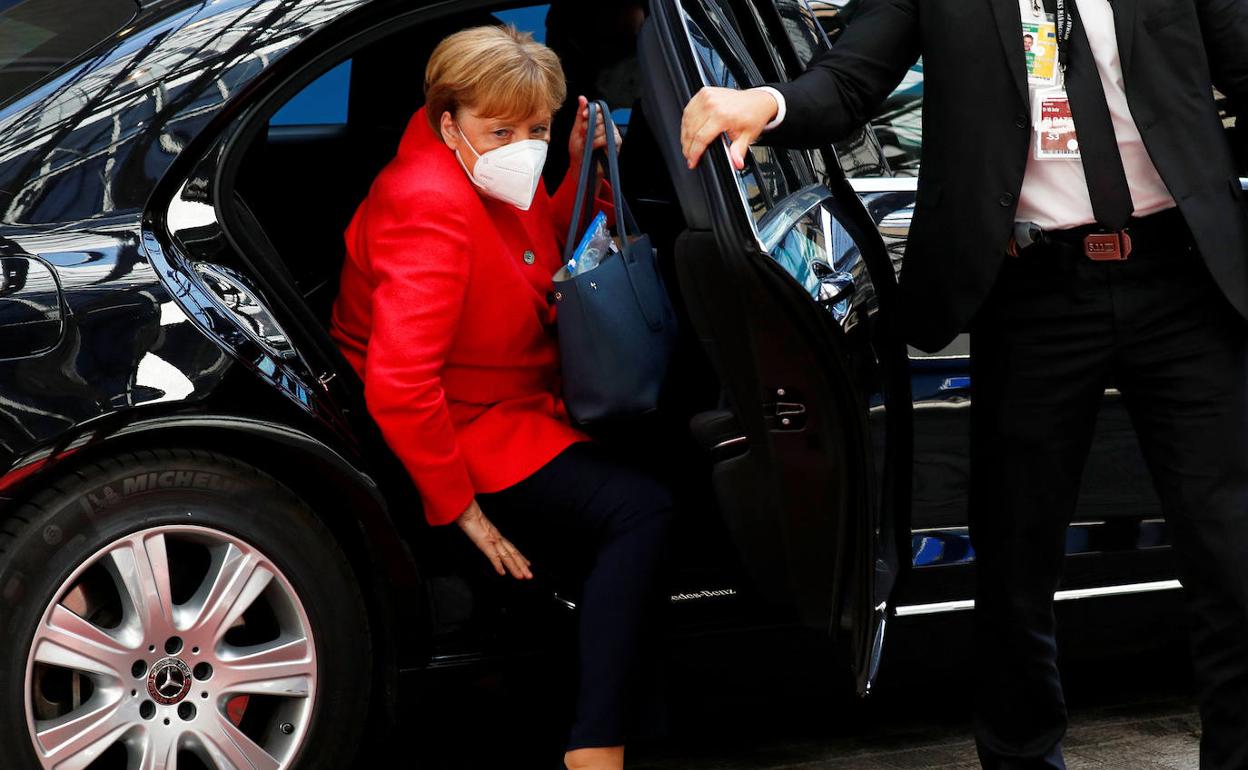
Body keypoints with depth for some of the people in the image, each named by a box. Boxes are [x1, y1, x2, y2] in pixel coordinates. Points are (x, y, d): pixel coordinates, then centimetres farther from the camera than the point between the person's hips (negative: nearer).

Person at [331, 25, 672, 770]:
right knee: (641, 510, -22)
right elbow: (398, 385, -35)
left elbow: (543, 256, 22)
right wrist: (459, 507, -25)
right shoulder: (432, 207, -27)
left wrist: (581, 172, 4)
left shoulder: (497, 177, 1)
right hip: (465, 436, -10)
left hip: (520, 400, 10)